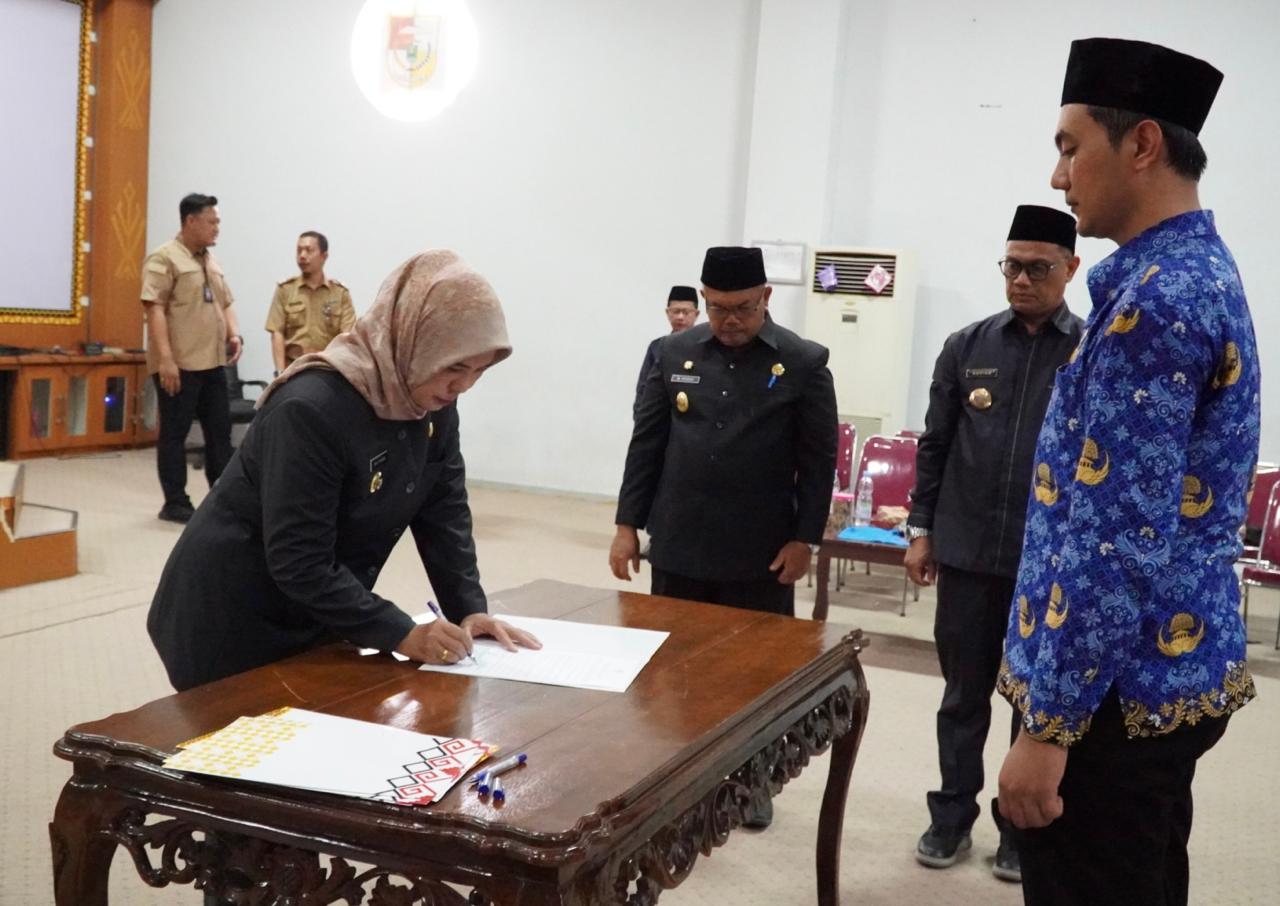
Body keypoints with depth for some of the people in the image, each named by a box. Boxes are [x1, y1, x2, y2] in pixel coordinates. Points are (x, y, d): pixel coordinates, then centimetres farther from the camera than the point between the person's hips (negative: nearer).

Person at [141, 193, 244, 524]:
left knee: (220, 431, 10)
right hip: (178, 365, -8)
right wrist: (165, 358, -23)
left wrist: (234, 334, 4)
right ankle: (175, 503, 7)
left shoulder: (210, 261, 17)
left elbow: (226, 303, 23)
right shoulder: (164, 259, -9)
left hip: (212, 363, 8)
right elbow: (155, 309, -16)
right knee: (174, 434, 1)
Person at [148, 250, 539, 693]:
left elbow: (445, 512, -2)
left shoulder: (435, 404, -6)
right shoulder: (311, 409, -30)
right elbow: (299, 563, -31)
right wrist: (400, 635, -31)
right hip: (232, 621, -7)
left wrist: (469, 609, -13)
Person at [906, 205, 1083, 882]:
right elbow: (934, 446, 7)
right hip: (967, 554, 2)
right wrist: (921, 530, 5)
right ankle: (953, 815, 26)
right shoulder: (966, 347, 3)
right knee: (963, 695, 11)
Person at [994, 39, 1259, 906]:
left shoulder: (1155, 297, -21)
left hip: (1119, 689, -10)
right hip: (1171, 669, 10)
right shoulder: (1200, 272, 12)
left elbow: (1120, 540, -25)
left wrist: (1049, 724, -20)